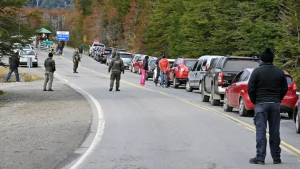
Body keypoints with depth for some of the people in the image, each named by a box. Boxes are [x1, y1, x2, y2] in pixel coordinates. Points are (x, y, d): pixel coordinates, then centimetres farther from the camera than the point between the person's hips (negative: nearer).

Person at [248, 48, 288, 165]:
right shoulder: (279, 72, 5)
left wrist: (254, 101, 6)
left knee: (261, 131, -2)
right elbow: (284, 88, 9)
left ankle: (260, 157, -5)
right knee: (275, 131, 9)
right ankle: (276, 157, 13)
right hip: (275, 104, 4)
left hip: (261, 104, -3)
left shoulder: (257, 71, -7)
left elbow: (250, 88, -8)